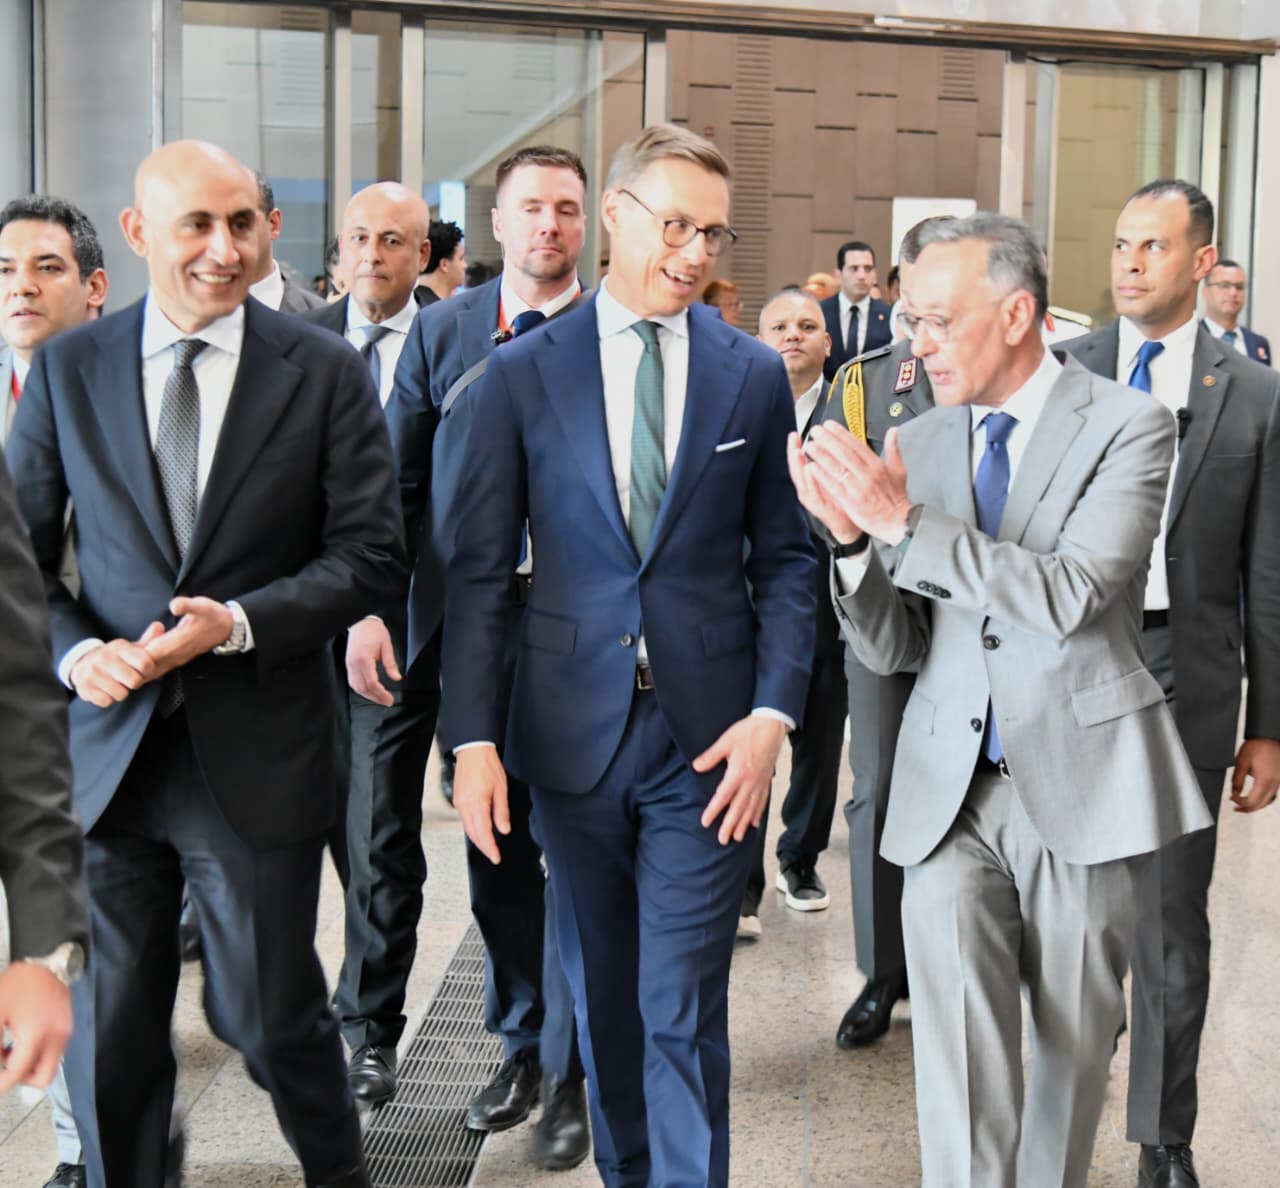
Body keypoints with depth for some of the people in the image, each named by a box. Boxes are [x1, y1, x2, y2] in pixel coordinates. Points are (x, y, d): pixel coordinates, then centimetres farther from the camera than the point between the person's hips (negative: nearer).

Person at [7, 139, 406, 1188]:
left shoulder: (326, 374, -2)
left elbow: (372, 554, -5)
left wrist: (238, 622, -18)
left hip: (255, 756, -2)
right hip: (105, 747, 2)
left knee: (272, 1016, 11)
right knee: (106, 1030, 12)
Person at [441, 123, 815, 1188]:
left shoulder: (756, 374, 3)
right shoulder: (523, 372, 1)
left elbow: (785, 560, 4)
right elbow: (480, 569, 0)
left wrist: (773, 712, -8)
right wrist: (474, 739, -7)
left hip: (709, 739, -1)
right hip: (573, 732, 1)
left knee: (684, 1011, 0)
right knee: (602, 998, 16)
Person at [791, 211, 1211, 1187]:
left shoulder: (1128, 426, -6)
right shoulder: (917, 444, 6)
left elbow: (1068, 599, -21)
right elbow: (894, 652, 5)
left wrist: (905, 522, -22)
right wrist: (853, 538, -13)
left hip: (1082, 779, -2)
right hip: (951, 786, 2)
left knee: (1074, 1039, 13)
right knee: (959, 1051, -5)